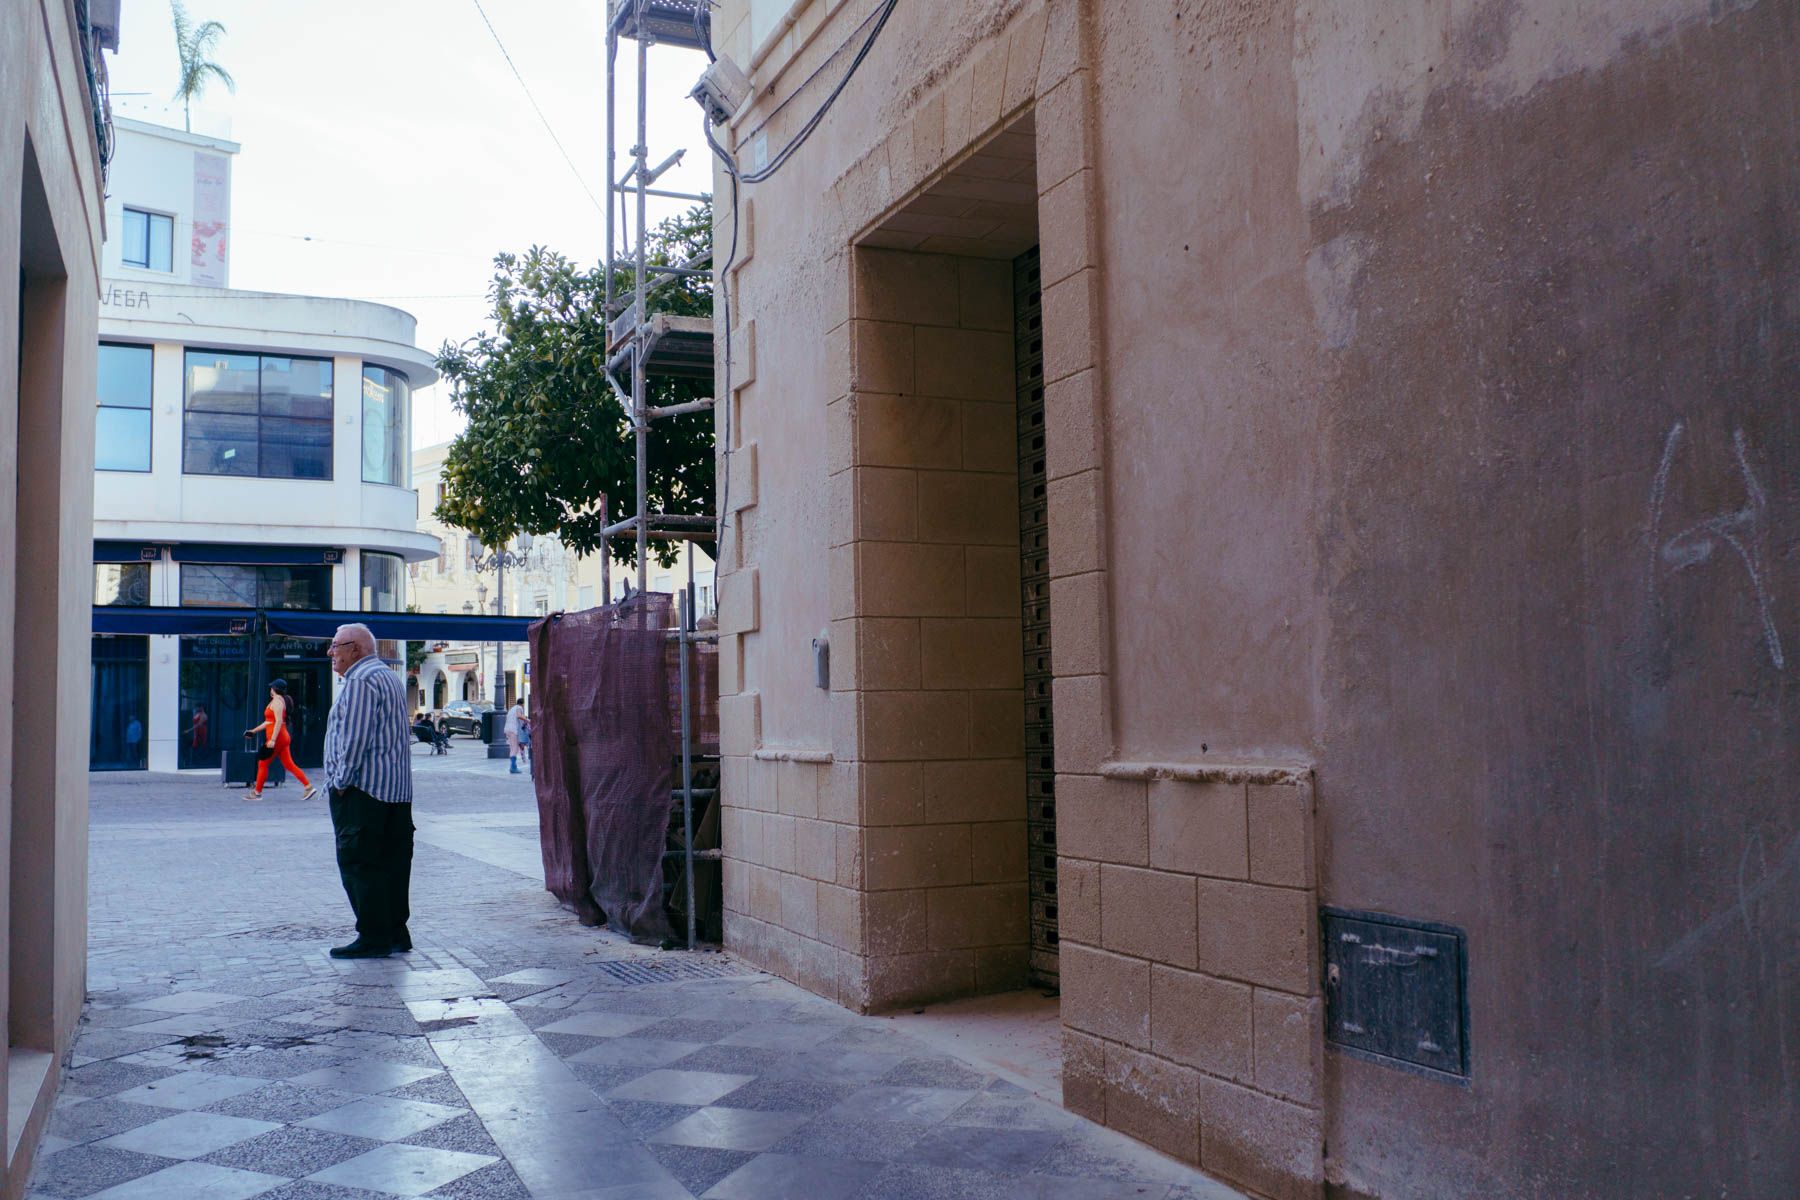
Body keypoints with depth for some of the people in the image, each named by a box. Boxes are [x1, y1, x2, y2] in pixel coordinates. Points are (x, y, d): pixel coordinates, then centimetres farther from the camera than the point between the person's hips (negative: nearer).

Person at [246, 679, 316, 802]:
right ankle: (309, 787, -1)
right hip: (283, 738, 9)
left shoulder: (276, 701, -11)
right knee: (289, 765, 6)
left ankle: (257, 793, 7)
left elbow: (279, 722, -21)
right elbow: (269, 722, 27)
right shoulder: (281, 701, 19)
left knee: (262, 764, 1)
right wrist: (254, 730, 28)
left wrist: (272, 740, -26)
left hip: (277, 738, -9)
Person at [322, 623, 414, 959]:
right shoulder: (389, 677, 21)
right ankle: (396, 934, 14)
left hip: (363, 788, -10)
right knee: (392, 864, 10)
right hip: (397, 789, 10)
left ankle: (374, 938, -5)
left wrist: (341, 781, -13)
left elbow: (355, 738, -20)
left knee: (359, 864, -5)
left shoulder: (360, 681, -12)